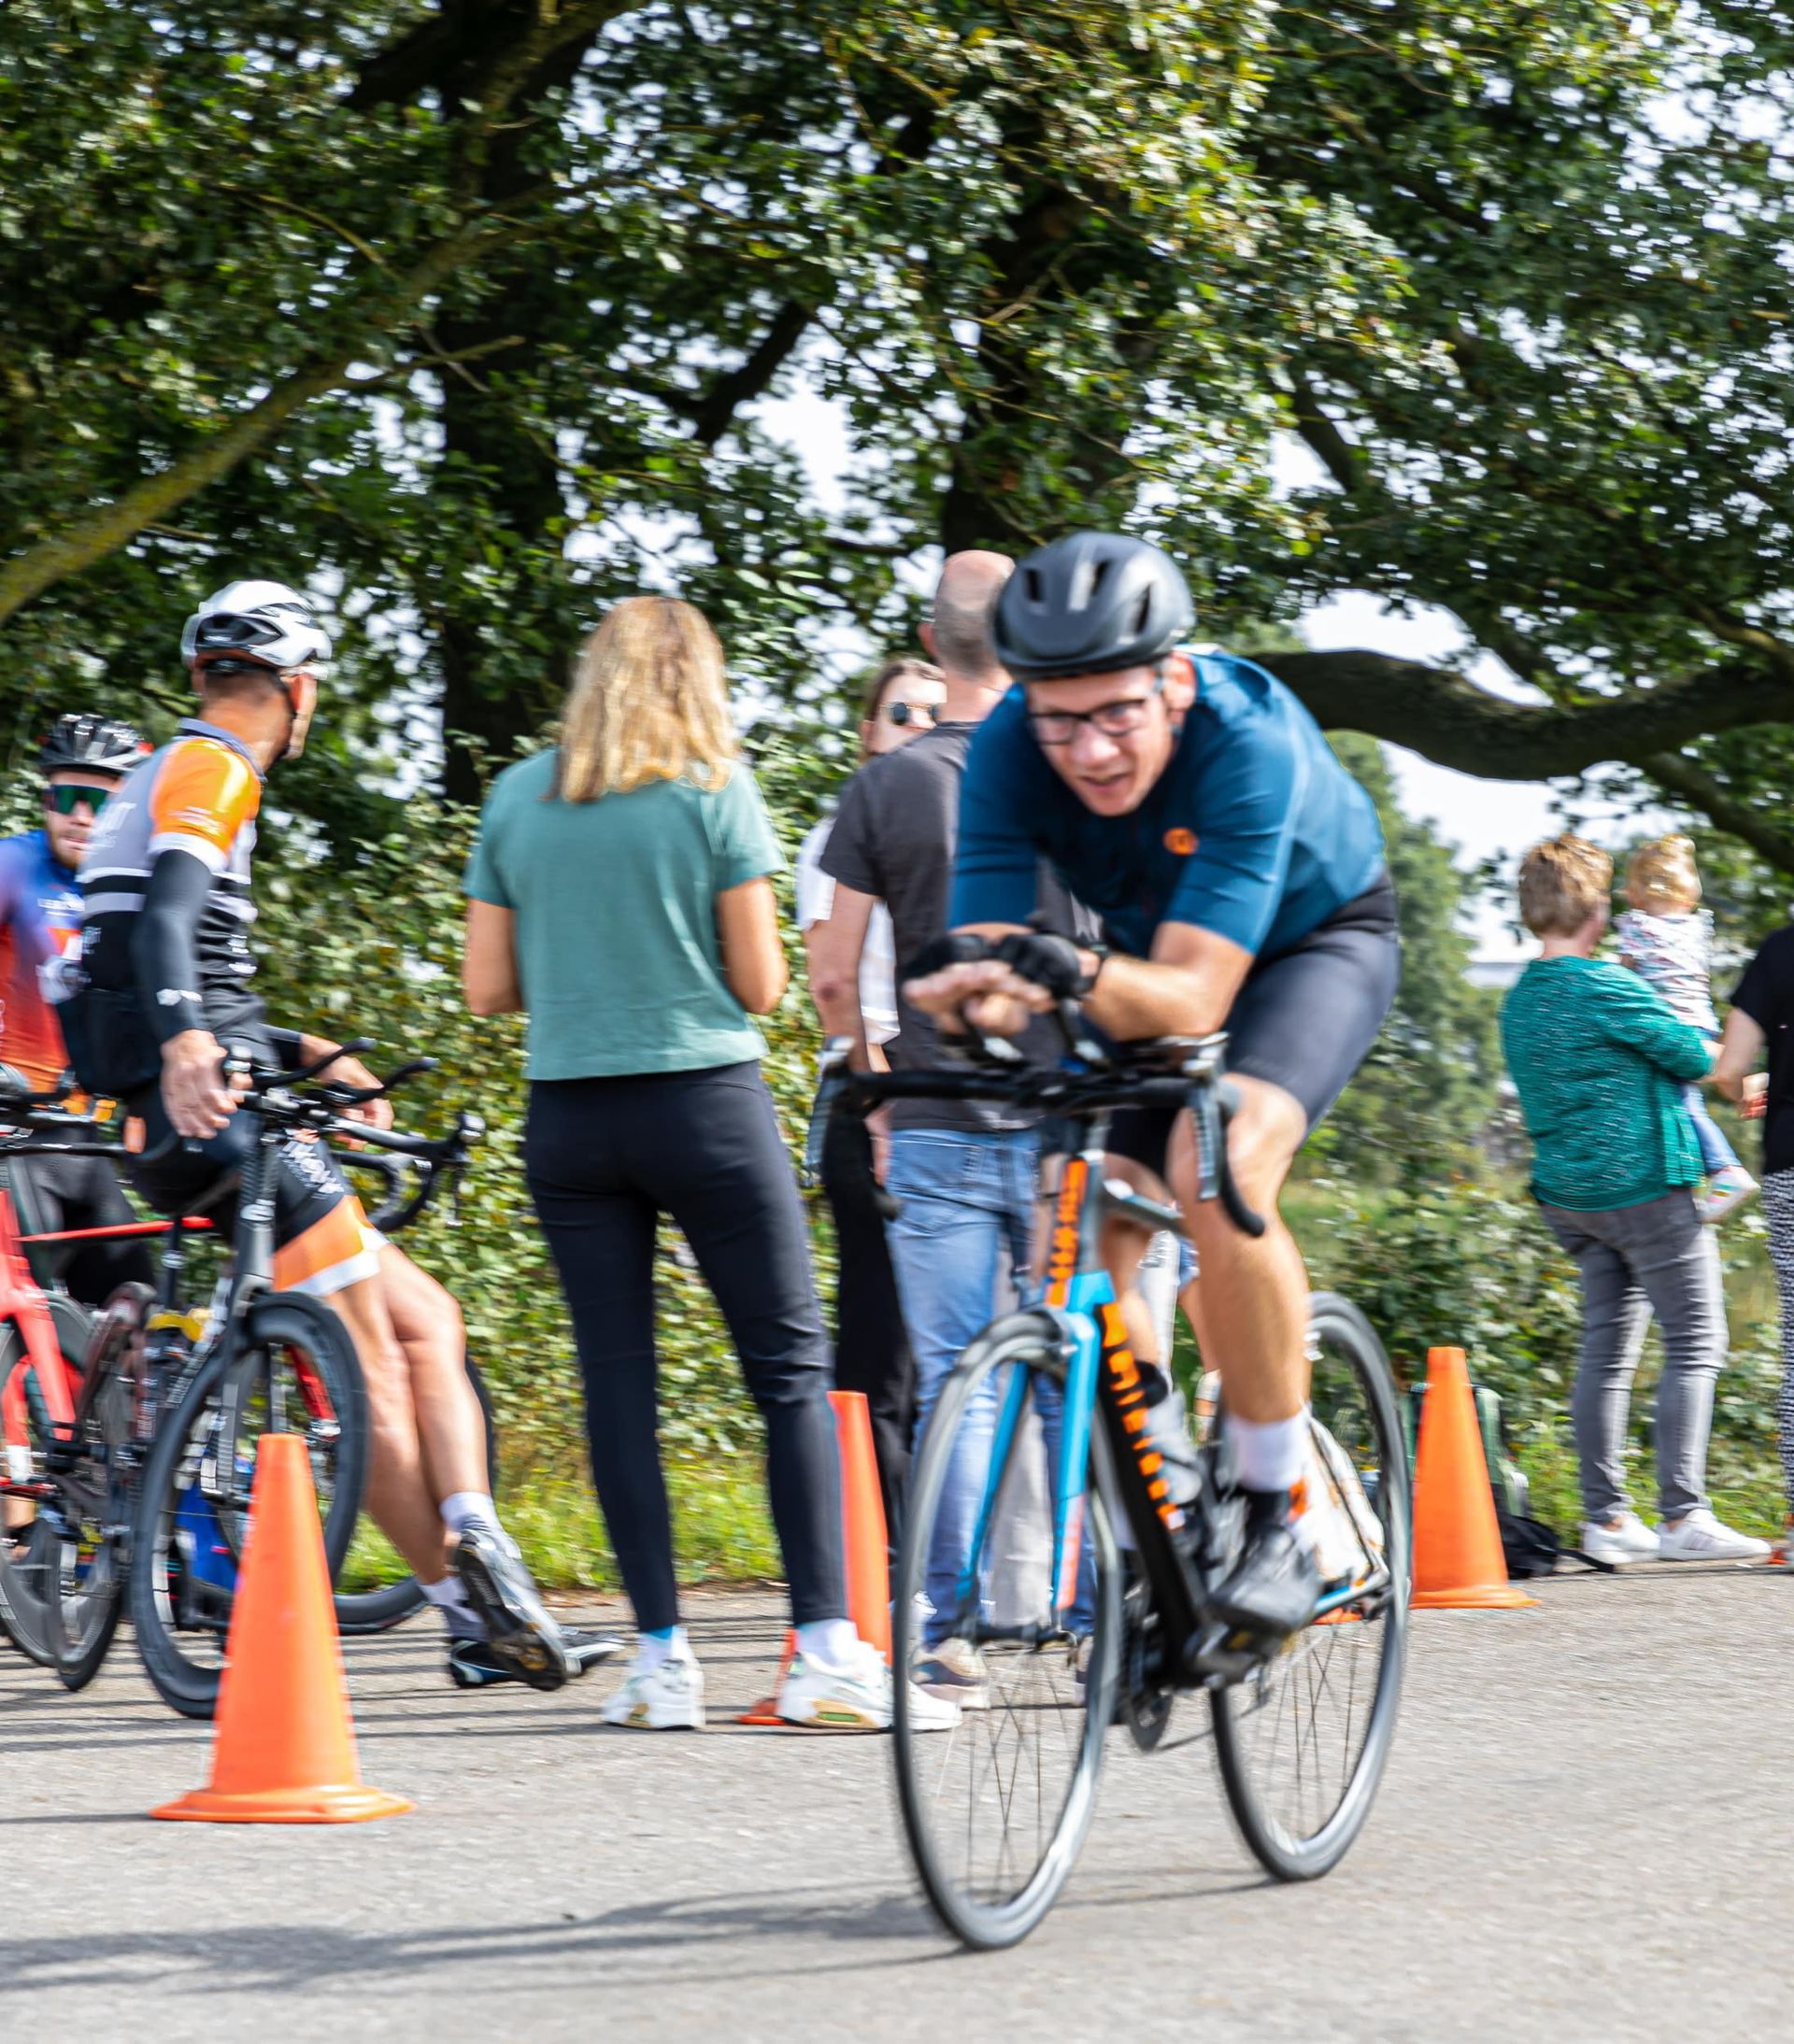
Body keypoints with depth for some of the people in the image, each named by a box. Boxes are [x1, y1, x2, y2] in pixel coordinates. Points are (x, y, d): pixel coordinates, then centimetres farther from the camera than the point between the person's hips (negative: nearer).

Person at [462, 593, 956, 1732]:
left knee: (617, 1378, 6)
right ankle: (826, 1650, -4)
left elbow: (489, 988, 7)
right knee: (793, 1369, 1)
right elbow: (760, 983, -4)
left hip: (567, 1116, 3)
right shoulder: (714, 788, -3)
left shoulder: (519, 799, 7)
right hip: (705, 1097, -3)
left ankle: (664, 1659, 6)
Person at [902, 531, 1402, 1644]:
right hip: (1152, 954, 5)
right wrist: (972, 988, -53)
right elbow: (983, 942, -30)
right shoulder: (1010, 751, -26)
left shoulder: (1248, 742, -37)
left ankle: (1281, 1520, -19)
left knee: (1218, 1168, -31)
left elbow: (1192, 999, -41)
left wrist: (1080, 973, -60)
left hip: (1316, 938, -5)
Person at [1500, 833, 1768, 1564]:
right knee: (1694, 1345, -4)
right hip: (1643, 1186, -8)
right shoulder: (1604, 988, -15)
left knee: (1605, 1350, 10)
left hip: (1568, 1194, 8)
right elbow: (1693, 1056, -7)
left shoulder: (1518, 1002, 10)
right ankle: (1682, 1516, -9)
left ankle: (1606, 1518, 9)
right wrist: (1709, 1050, 14)